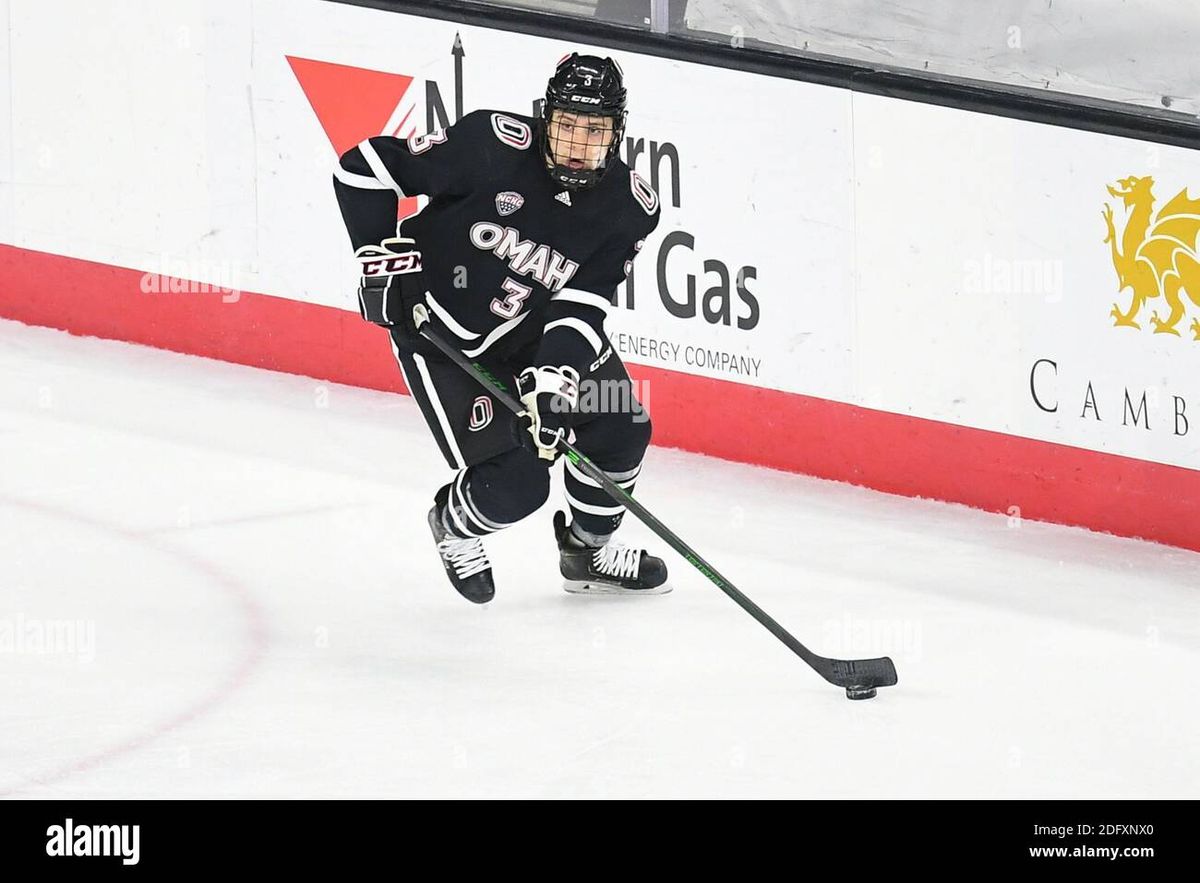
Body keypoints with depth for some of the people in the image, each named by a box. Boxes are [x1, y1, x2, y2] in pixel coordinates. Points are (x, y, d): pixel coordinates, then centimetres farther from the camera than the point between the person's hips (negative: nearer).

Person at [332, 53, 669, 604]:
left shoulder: (628, 208, -16)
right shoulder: (493, 146, -28)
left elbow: (581, 307, -19)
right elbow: (363, 167, -21)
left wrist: (552, 379, -34)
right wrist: (381, 255, -23)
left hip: (532, 333, 5)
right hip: (438, 331, -5)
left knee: (620, 430, -1)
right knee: (516, 486, -12)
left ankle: (588, 549, 28)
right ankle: (455, 524, 24)